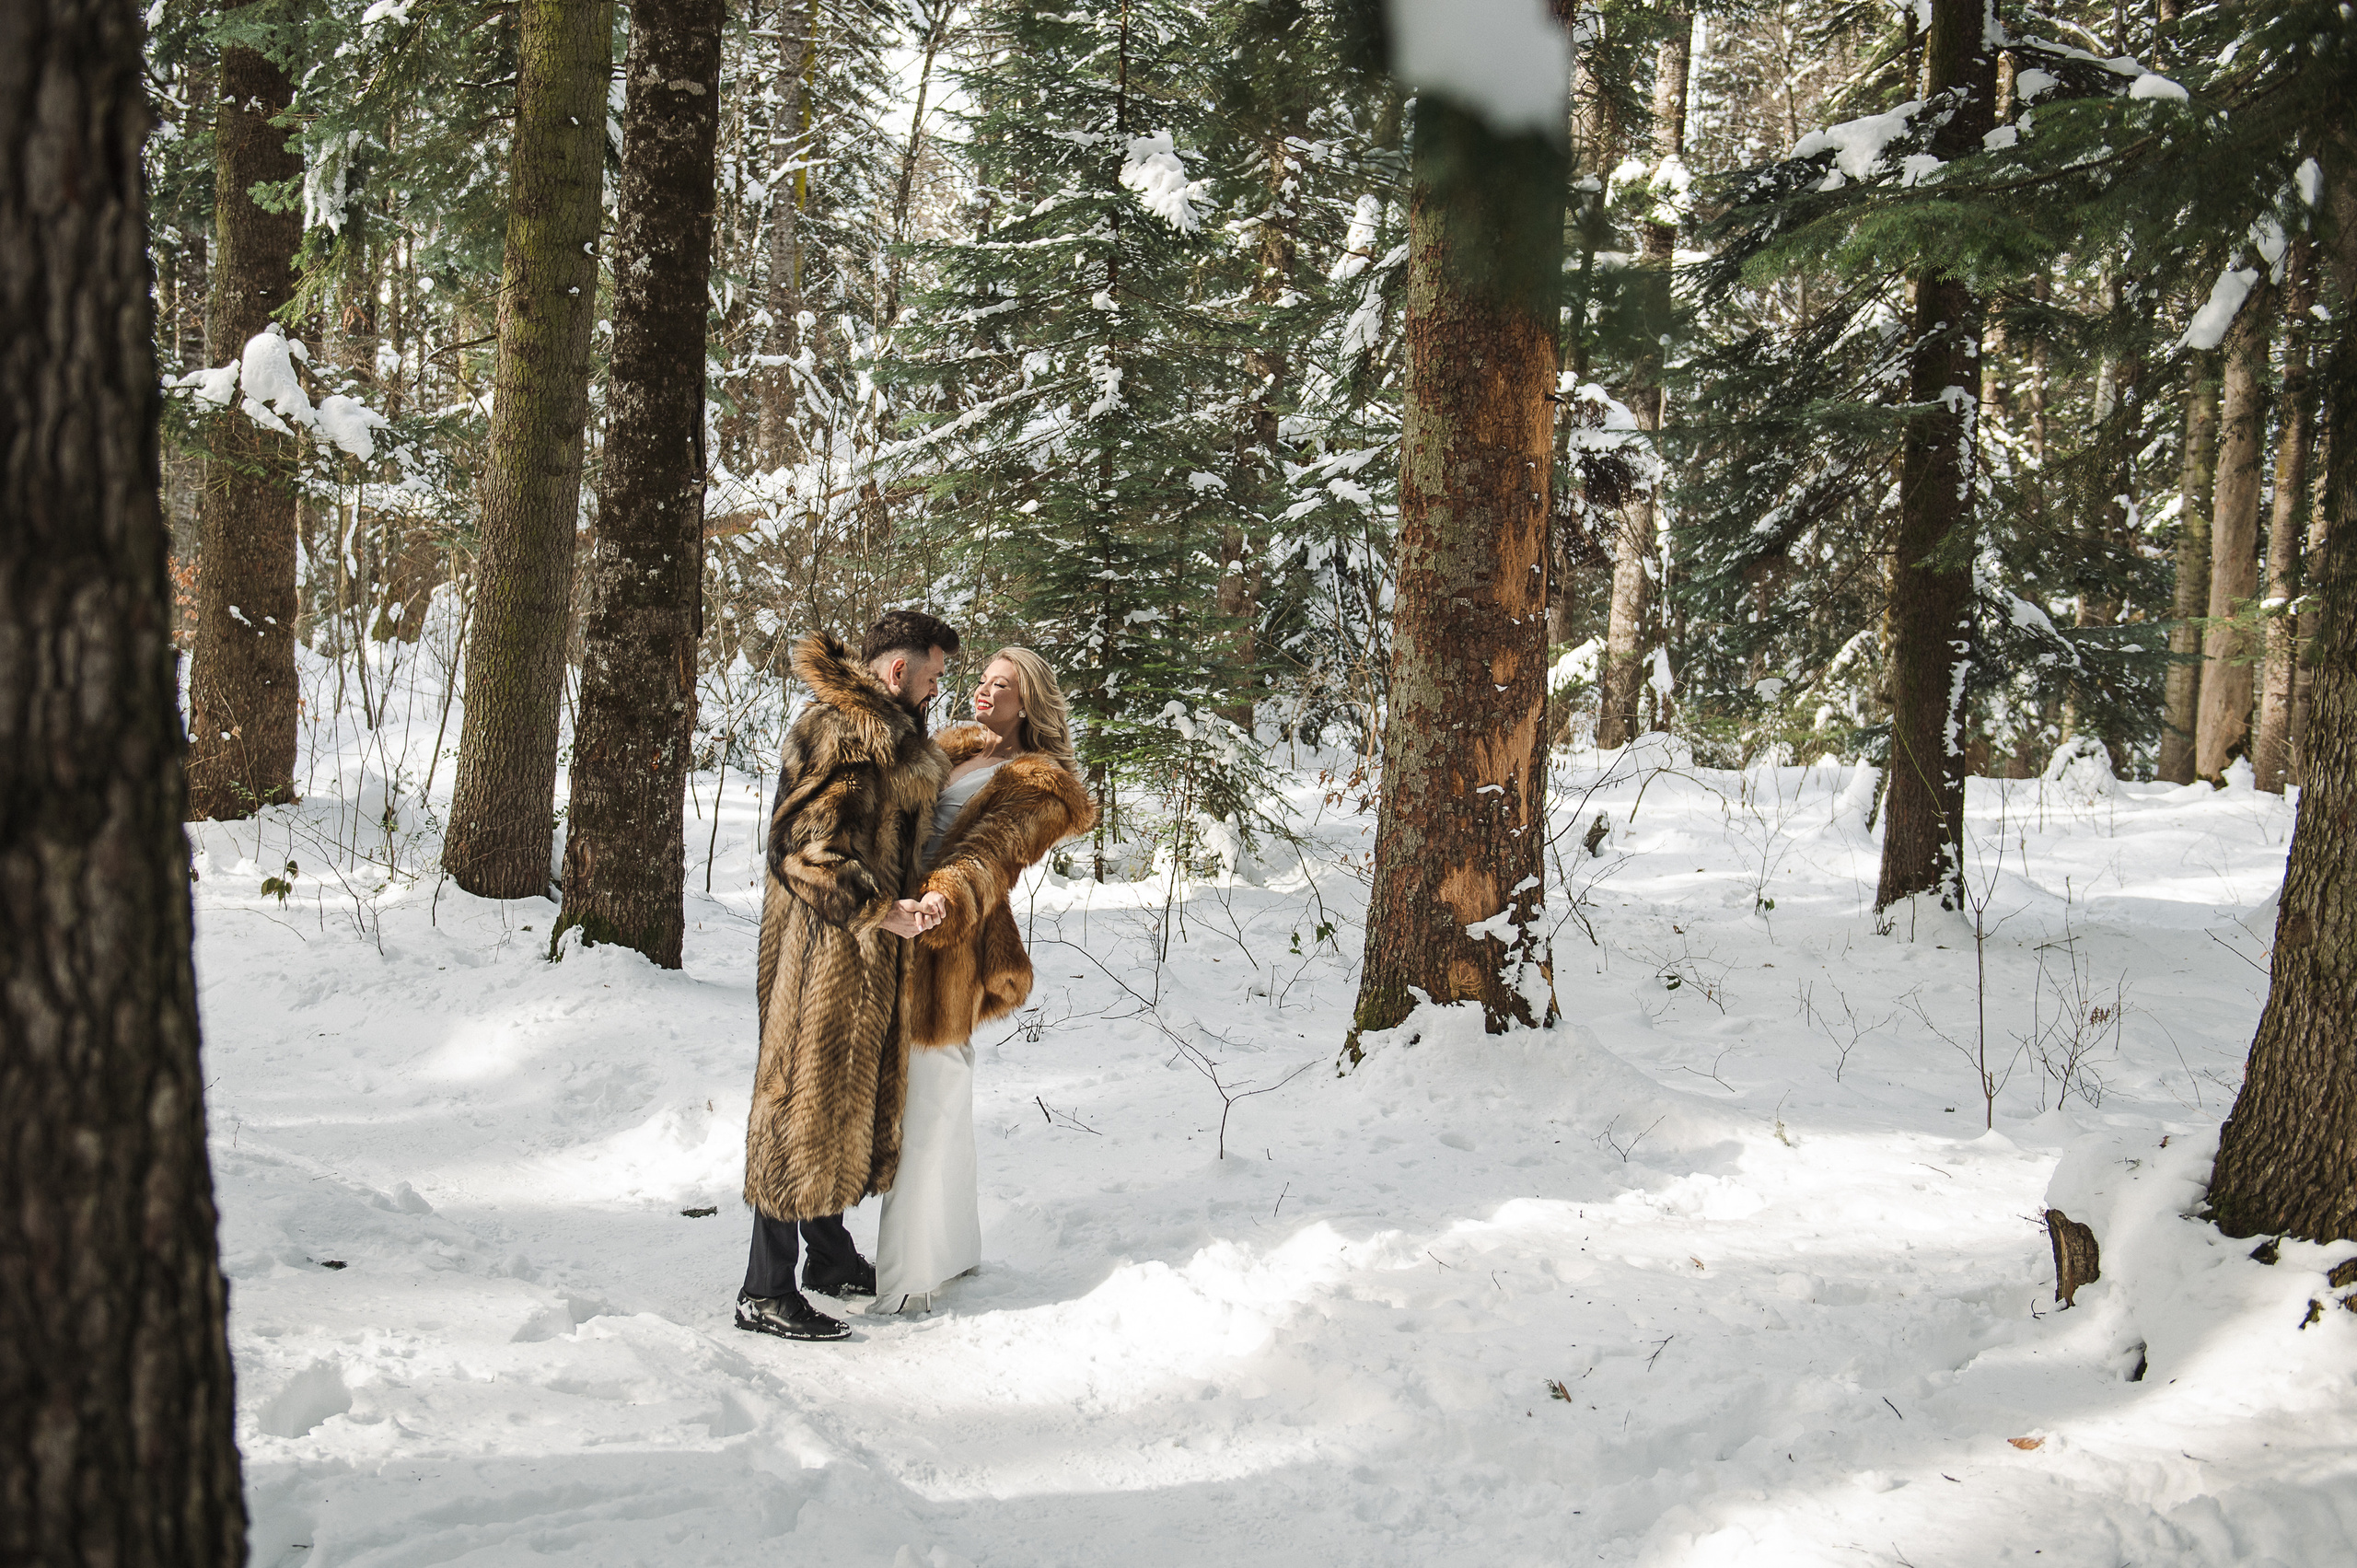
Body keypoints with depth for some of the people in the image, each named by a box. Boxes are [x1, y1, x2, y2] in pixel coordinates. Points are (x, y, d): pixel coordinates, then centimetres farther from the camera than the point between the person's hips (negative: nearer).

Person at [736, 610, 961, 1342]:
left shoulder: (890, 732, 16)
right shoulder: (833, 732, -18)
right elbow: (804, 844, -23)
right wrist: (877, 909, -24)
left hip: (867, 950, 10)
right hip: (826, 944, -10)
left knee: (850, 1095, 18)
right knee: (809, 1095, -6)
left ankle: (831, 1255, 32)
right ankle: (766, 1289, -1)